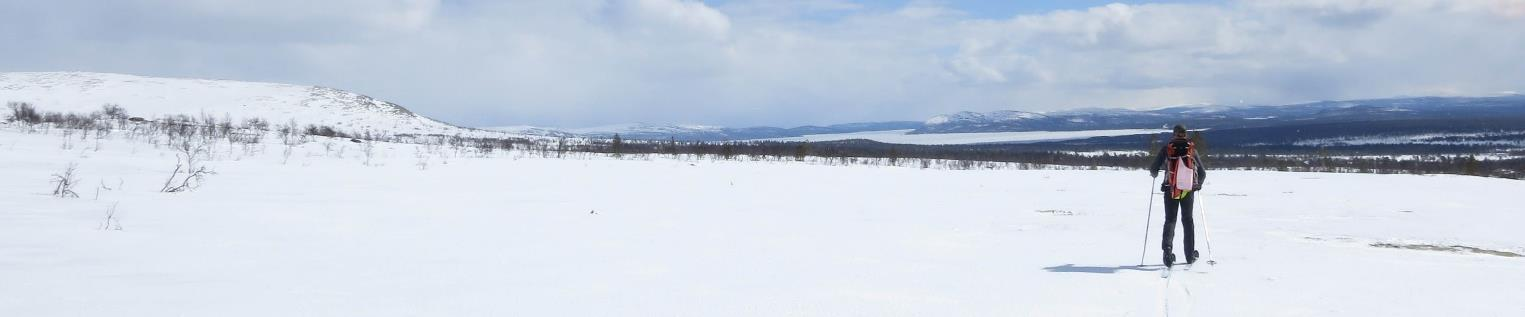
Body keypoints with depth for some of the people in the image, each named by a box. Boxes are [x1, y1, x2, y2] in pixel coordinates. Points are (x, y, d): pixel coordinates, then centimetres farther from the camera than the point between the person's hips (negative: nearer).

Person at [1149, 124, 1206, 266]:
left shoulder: (1167, 148, -1)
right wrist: (1198, 184, 28)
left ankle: (1167, 249, -17)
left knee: (1170, 220, 5)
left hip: (1171, 189, -1)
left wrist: (1154, 174, 22)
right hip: (1188, 190, 1)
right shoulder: (1191, 149, 4)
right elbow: (1202, 173, 8)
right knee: (1187, 220, 14)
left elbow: (1153, 170, -2)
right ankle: (1190, 255, 16)